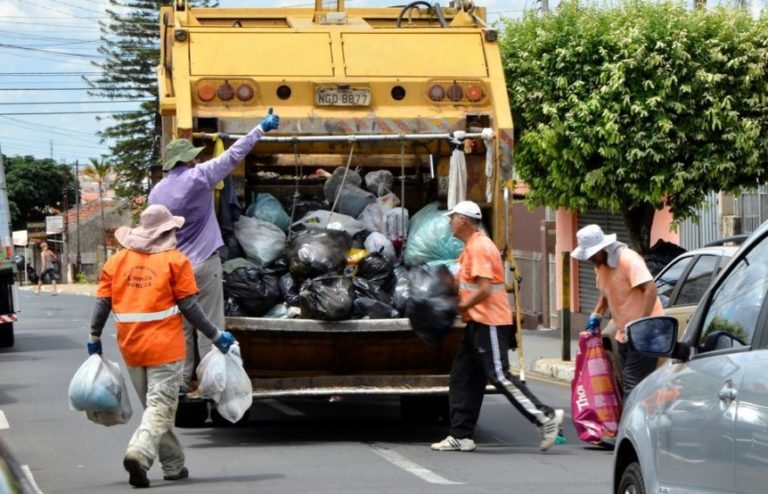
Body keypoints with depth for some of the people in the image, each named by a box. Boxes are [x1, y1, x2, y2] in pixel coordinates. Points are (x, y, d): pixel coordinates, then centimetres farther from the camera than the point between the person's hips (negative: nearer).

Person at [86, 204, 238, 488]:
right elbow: (189, 307, -6)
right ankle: (139, 453, -28)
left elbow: (102, 303, 7)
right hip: (164, 347, -5)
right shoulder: (175, 261, -4)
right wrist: (216, 336, 2)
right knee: (161, 406, -5)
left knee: (153, 406, 17)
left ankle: (173, 466, 22)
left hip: (131, 348, 5)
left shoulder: (117, 261, 7)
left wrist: (94, 337, 19)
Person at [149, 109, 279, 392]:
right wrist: (262, 128, 3)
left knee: (180, 326, 10)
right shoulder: (199, 177, -9)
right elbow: (233, 155, -4)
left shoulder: (157, 192, 6)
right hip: (203, 264, -5)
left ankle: (180, 381, 11)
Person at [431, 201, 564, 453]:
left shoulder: (479, 247, -16)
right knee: (463, 377, 9)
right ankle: (460, 435, 11)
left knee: (499, 375, -10)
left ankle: (546, 416, -7)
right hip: (478, 322, 11)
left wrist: (460, 307, -14)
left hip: (489, 323, -11)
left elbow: (484, 289, -23)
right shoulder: (472, 247, 16)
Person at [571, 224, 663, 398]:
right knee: (627, 385, 11)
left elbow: (650, 289, -28)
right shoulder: (600, 265, 9)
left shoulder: (628, 259, -19)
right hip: (624, 333, 10)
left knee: (633, 386, -17)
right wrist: (596, 314, 11)